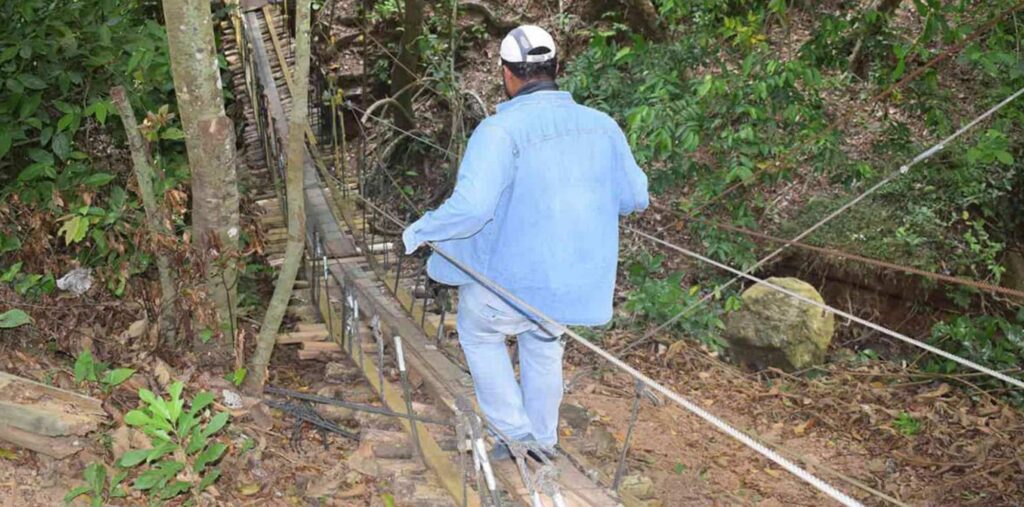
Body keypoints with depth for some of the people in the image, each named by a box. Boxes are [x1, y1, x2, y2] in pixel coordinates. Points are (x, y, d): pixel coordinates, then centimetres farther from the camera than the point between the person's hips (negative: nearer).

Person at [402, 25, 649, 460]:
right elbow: (635, 196, 6)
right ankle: (543, 442, 46)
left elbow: (470, 206, -33)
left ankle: (516, 433, 28)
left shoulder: (500, 130, -23)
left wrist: (421, 230, -15)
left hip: (515, 279, -5)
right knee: (543, 346, 31)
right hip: (577, 278, 6)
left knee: (477, 331, 26)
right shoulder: (602, 125, -3)